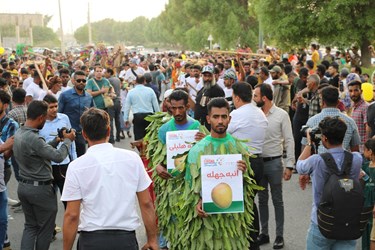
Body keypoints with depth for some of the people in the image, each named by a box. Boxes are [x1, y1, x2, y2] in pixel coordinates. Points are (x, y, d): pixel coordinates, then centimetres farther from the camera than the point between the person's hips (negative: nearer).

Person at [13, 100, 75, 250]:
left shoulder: (19, 134, 4)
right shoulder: (33, 138, -26)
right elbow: (58, 156, -22)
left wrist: (57, 140, 10)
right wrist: (67, 140, -8)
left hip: (23, 186, 9)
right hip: (40, 188, -9)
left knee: (30, 226, 16)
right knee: (45, 229, 9)